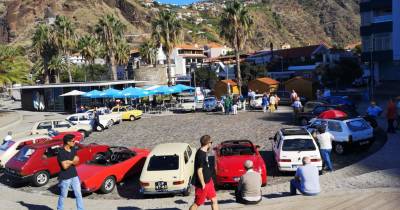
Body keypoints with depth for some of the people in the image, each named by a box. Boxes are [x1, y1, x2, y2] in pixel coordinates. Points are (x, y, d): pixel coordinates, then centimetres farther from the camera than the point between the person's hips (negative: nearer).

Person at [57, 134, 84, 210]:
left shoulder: (73, 149, 3)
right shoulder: (61, 152, -17)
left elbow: (76, 161, 2)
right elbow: (65, 166, -21)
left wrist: (68, 161, -15)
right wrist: (72, 162, -8)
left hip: (74, 176, 6)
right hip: (65, 177, -6)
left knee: (79, 194, 7)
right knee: (63, 196, 11)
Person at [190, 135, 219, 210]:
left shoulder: (204, 152, 4)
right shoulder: (200, 154, -25)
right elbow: (199, 171, -24)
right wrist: (203, 184, -19)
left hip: (208, 181, 9)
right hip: (203, 184, -9)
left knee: (214, 200, 14)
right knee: (197, 203, 5)